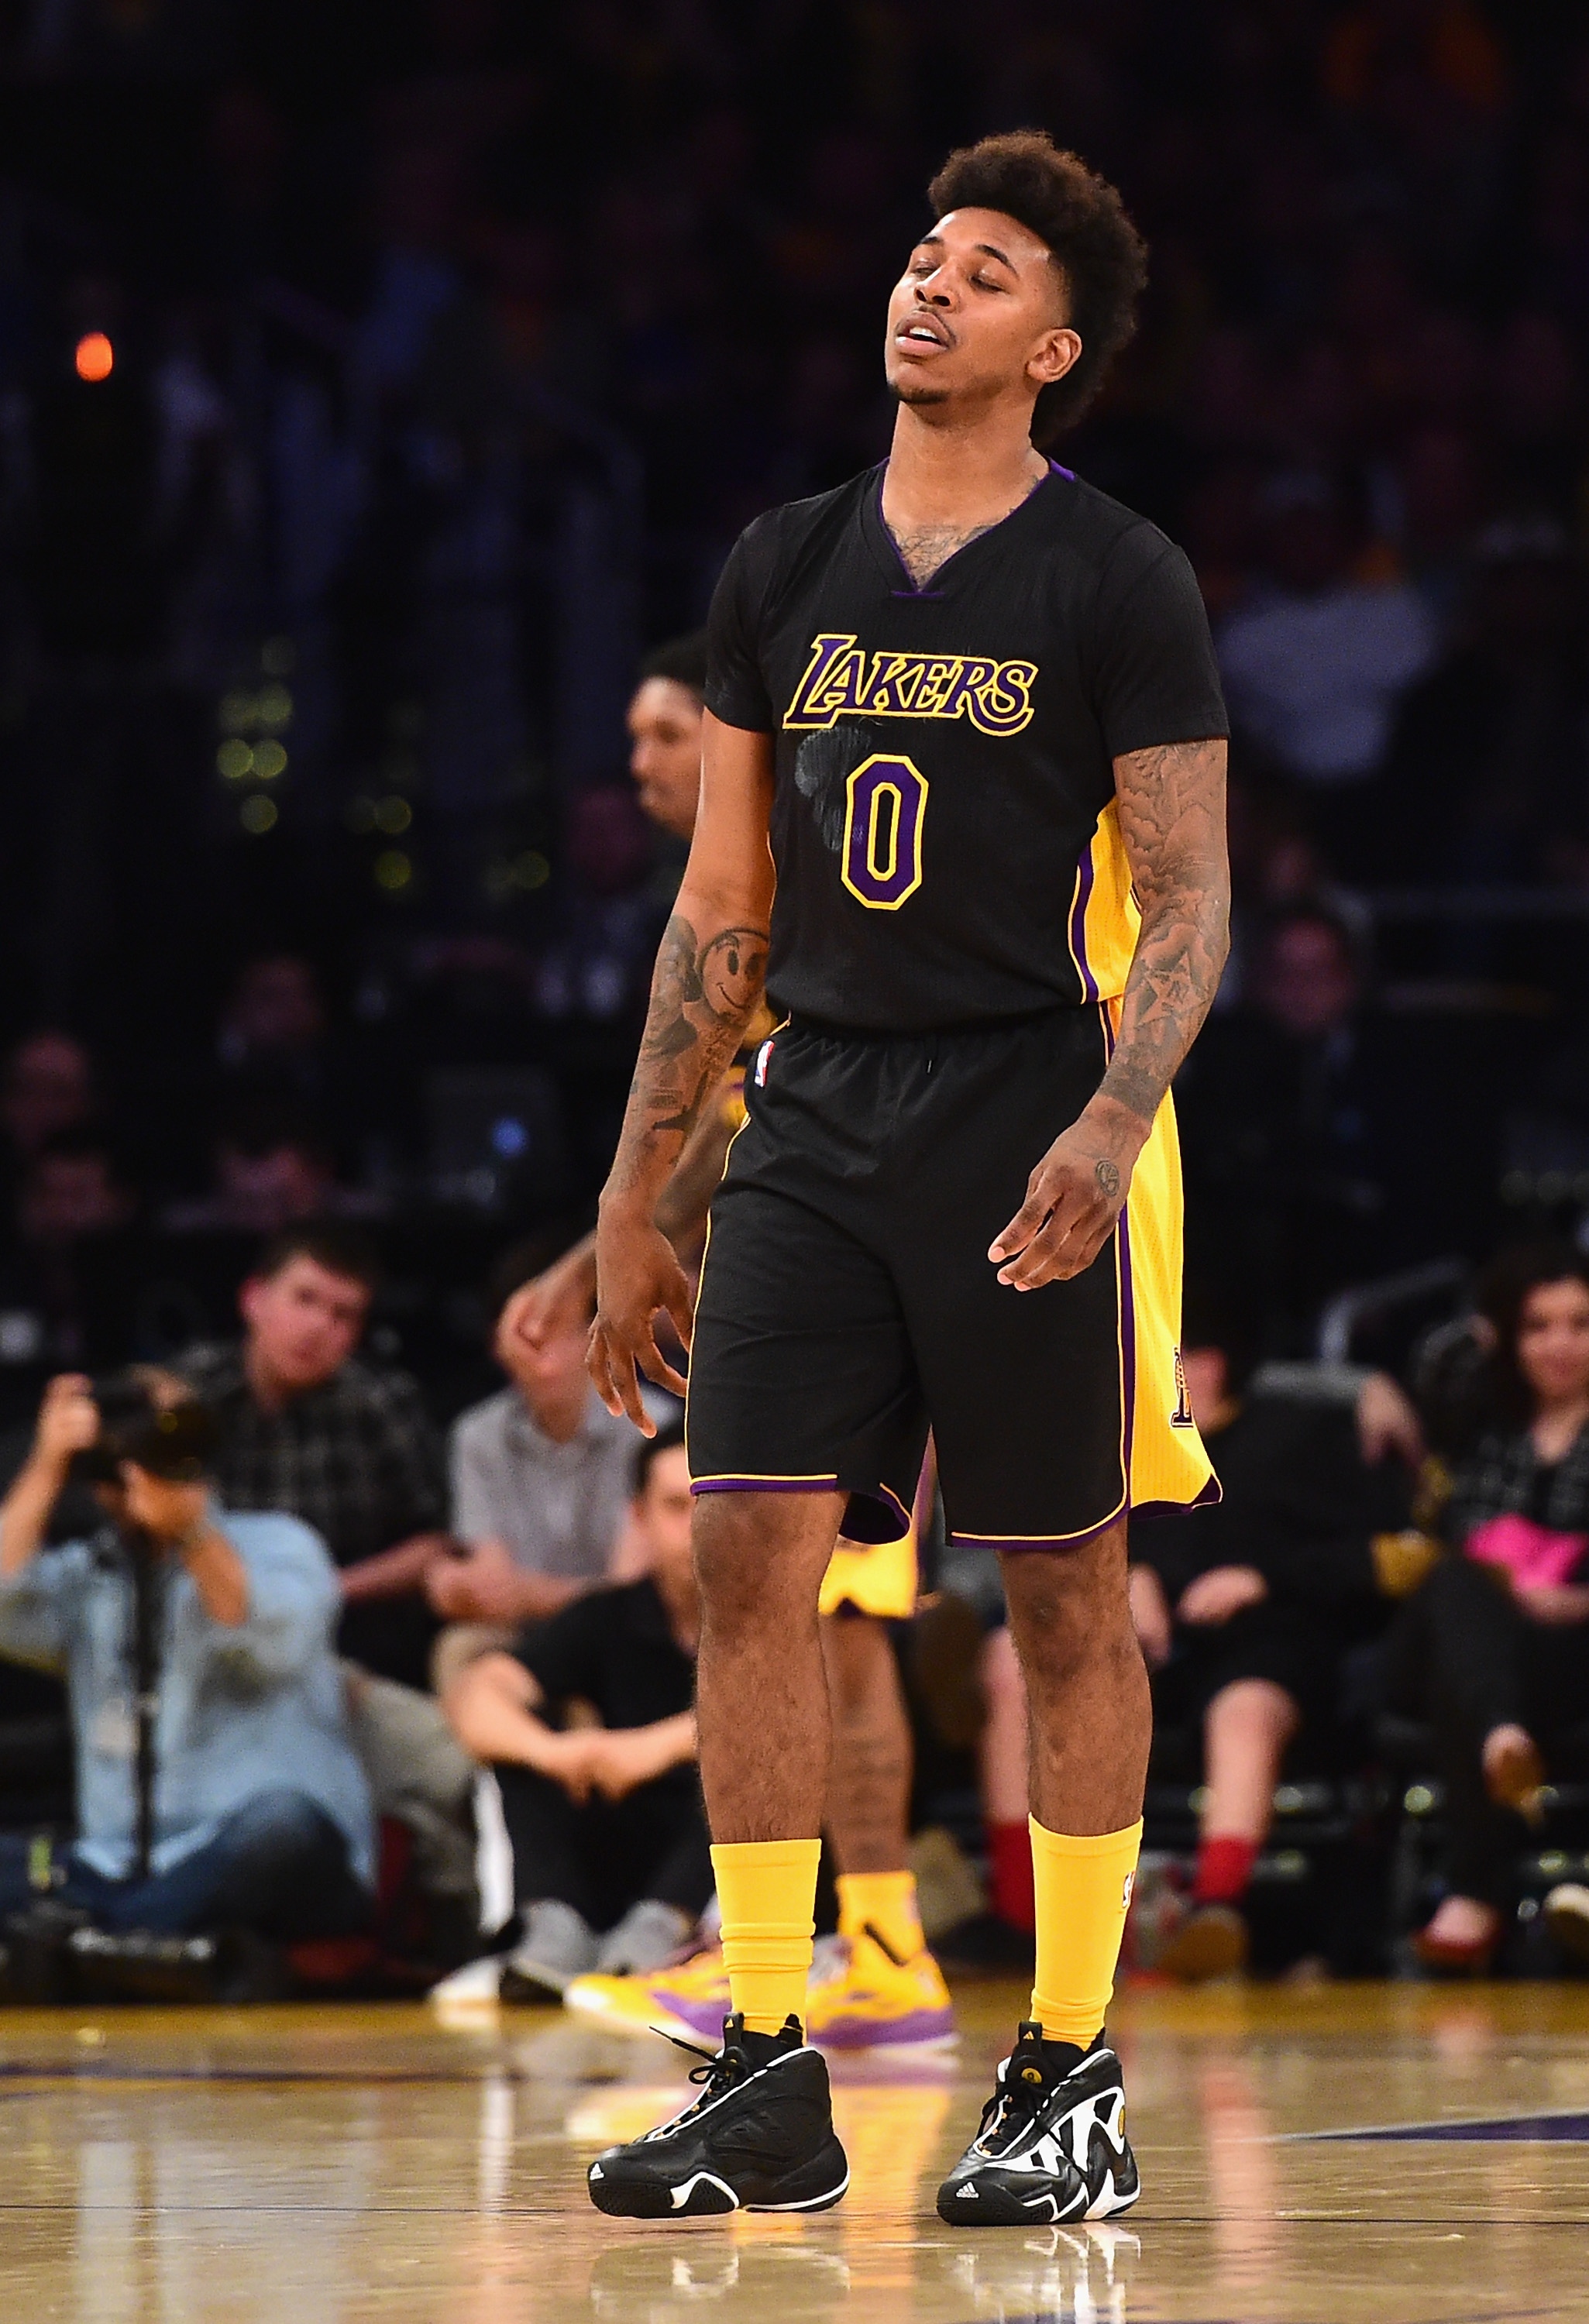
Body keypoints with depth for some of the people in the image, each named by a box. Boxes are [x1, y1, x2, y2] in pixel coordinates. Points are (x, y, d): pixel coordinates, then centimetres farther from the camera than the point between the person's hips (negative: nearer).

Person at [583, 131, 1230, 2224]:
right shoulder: (784, 571, 11)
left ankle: (1074, 2081, 10)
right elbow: (725, 908, 16)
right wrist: (638, 1193, 13)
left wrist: (1110, 1128, -22)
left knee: (1068, 1596, 2)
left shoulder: (1116, 582, -3)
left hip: (1031, 1127, -4)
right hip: (818, 1114, 4)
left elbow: (1188, 903, -5)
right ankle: (771, 2079, -1)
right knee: (749, 1557, -5)